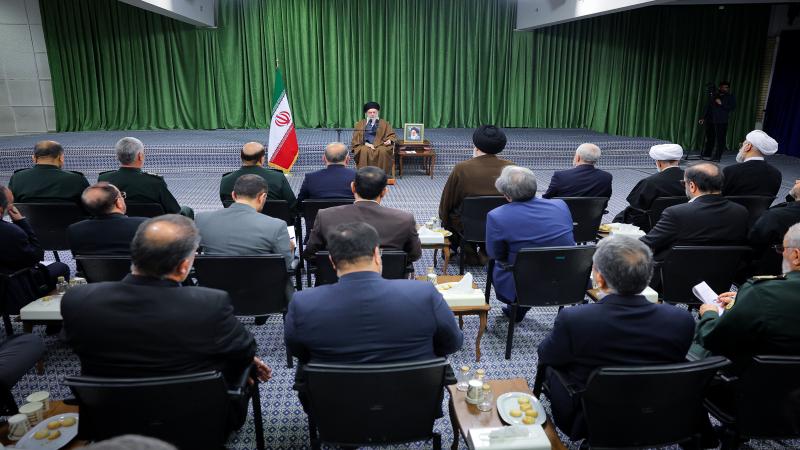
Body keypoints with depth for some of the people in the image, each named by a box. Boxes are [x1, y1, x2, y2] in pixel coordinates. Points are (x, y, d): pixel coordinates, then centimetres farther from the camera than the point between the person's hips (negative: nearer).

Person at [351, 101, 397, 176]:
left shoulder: (384, 123, 18)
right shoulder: (360, 124, 18)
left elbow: (392, 135, 13)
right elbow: (356, 138, 8)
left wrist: (389, 140, -12)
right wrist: (366, 143, -11)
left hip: (380, 145, 0)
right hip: (364, 146, 0)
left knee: (382, 151, -36)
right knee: (364, 151, -36)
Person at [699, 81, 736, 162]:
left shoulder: (730, 97, 6)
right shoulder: (713, 95, 16)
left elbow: (733, 107, -5)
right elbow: (708, 106, 19)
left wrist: (721, 104, -14)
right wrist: (703, 118, 14)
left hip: (721, 121, -3)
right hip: (710, 120, 4)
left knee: (720, 139, -8)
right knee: (709, 138, 10)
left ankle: (716, 157, -8)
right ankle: (706, 154, 21)